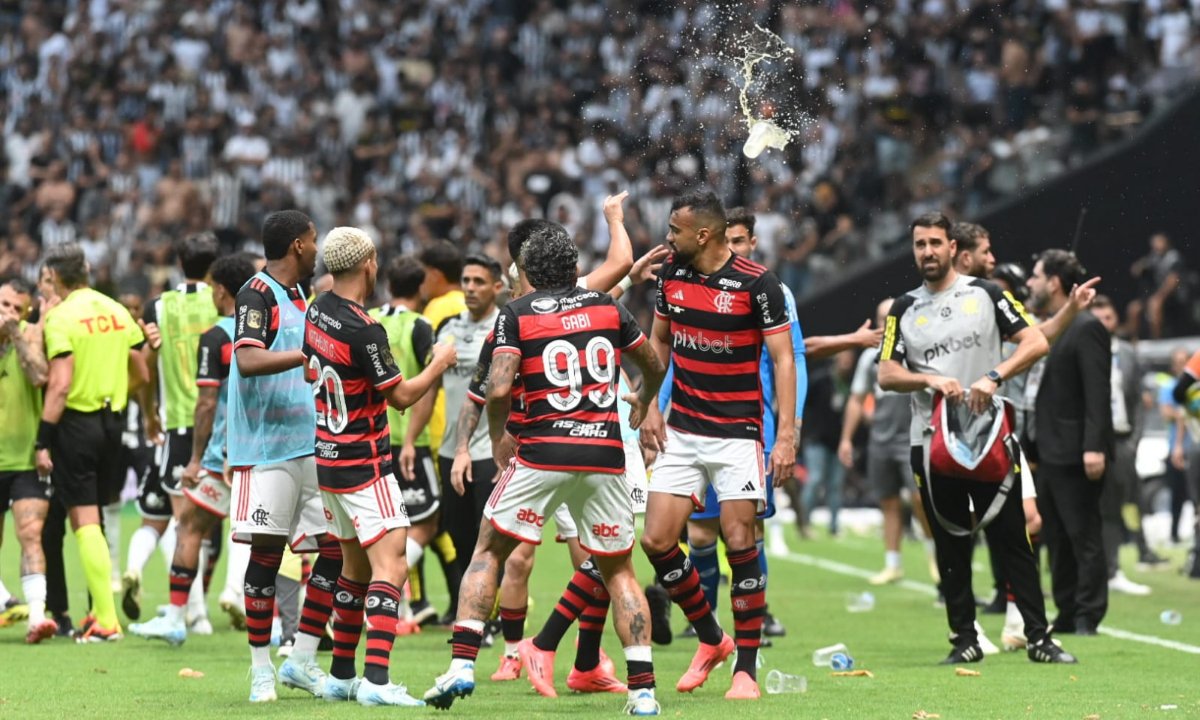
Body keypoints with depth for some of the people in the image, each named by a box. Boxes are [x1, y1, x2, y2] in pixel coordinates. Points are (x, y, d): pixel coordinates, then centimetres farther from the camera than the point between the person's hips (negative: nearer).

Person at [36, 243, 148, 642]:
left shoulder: (61, 316, -12)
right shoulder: (116, 311, 8)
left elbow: (60, 385, -18)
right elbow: (140, 374, 13)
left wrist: (43, 441, -15)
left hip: (76, 423, -6)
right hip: (112, 422, 6)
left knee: (84, 521, -4)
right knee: (94, 518, 16)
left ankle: (106, 620, -8)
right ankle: (100, 608, 17)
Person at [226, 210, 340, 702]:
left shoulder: (297, 298, 18)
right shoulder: (257, 294, -9)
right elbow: (248, 361, -24)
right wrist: (313, 351, -30)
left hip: (310, 443, 8)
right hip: (266, 446, -8)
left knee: (339, 548, 3)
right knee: (266, 553, -3)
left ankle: (302, 660, 10)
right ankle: (261, 668, 5)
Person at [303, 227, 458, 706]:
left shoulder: (317, 312, 4)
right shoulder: (363, 330, -22)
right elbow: (401, 396, -13)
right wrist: (440, 363, 1)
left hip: (329, 460, 9)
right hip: (364, 465, -9)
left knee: (355, 565, 18)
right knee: (390, 566, -13)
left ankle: (341, 675, 22)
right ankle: (376, 679, -25)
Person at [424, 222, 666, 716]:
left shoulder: (516, 315, 1)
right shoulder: (607, 308, 10)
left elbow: (498, 389, -11)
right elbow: (654, 366, 23)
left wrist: (497, 438, 8)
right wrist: (643, 403, 44)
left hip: (543, 452, -2)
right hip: (604, 454, 2)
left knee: (489, 551, 13)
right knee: (618, 570, 12)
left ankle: (462, 663, 0)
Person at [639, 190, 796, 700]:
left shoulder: (757, 283, -13)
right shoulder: (672, 274, 4)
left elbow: (783, 358, -11)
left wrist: (786, 435, -19)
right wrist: (650, 407, 8)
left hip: (737, 435, -5)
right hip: (681, 432, 5)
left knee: (740, 545, -8)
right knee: (656, 541, -2)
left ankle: (746, 670, 3)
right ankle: (711, 640, 19)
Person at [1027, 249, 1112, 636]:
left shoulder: (1086, 328, -11)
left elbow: (1098, 393, -18)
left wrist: (1094, 447, -26)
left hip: (1075, 457, -10)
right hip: (1050, 455, 10)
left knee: (1084, 537, -5)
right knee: (1057, 539, 11)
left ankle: (1087, 617, -3)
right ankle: (1067, 615, 16)